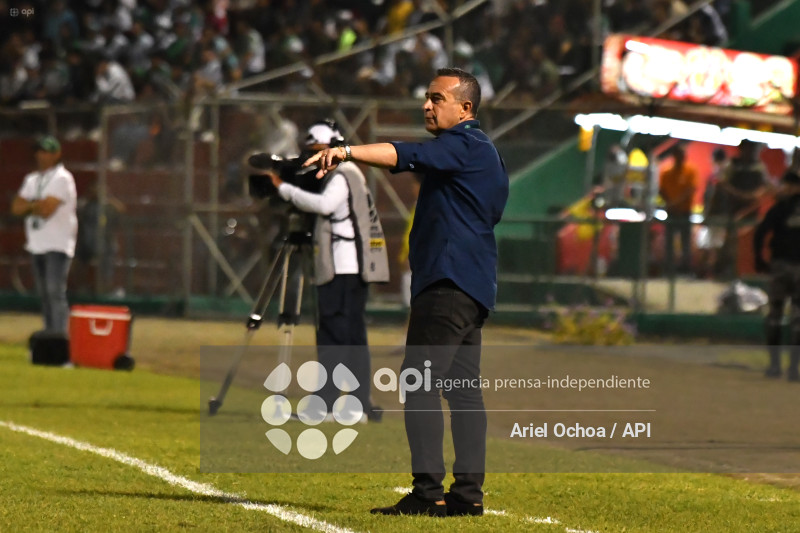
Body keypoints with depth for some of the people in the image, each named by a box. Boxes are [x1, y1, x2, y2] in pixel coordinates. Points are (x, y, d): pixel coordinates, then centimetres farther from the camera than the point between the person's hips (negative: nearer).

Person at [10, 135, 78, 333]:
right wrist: (38, 205, -9)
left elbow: (47, 209, -20)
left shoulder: (62, 179, -9)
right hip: (36, 246, 8)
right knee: (44, 295, 10)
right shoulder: (32, 180, 16)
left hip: (57, 246, -8)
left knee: (56, 293, -14)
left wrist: (29, 205, -2)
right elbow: (16, 207, 5)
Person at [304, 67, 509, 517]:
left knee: (421, 381, -13)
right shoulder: (484, 150, 22)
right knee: (463, 387, 9)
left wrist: (348, 152, -41)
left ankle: (429, 492, -19)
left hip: (450, 281, -11)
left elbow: (409, 156, -27)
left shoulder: (464, 144, -10)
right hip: (474, 285, 11)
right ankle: (468, 492, 8)